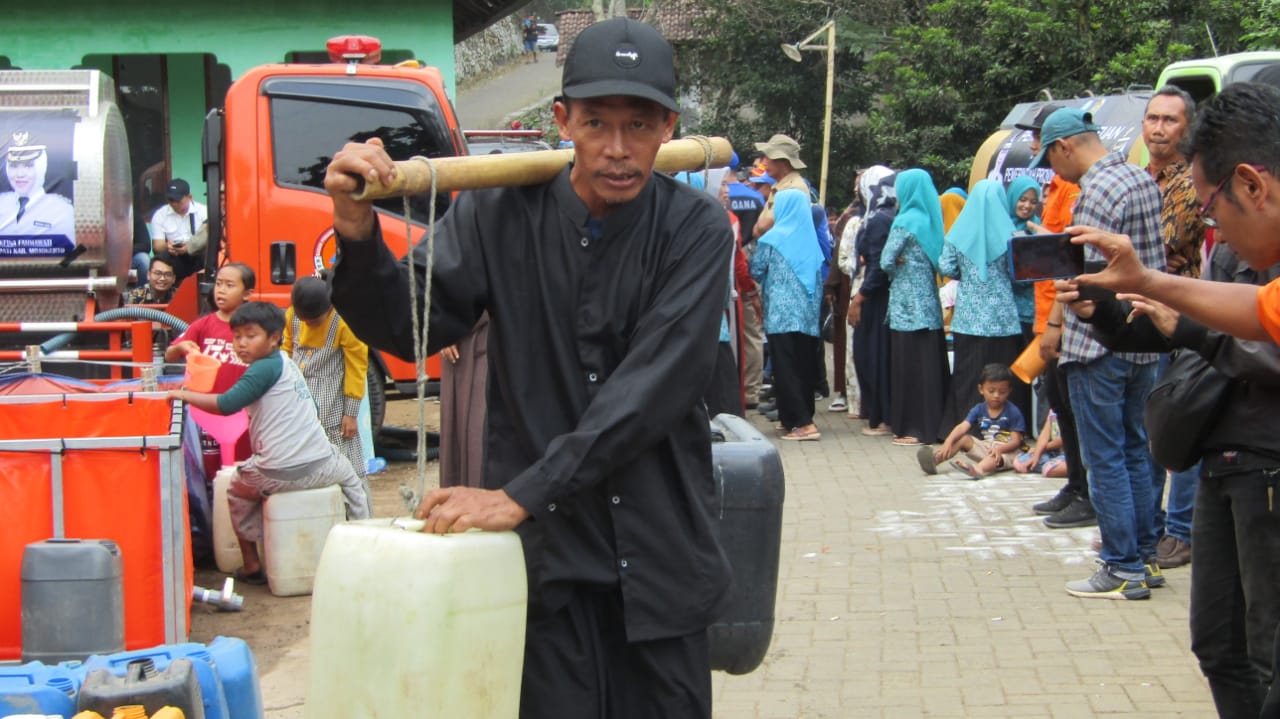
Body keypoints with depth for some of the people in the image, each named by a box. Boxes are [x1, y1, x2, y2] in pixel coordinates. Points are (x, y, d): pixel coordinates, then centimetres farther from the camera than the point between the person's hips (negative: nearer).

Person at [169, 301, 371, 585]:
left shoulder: (264, 368, -9)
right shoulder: (287, 363, 16)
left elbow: (226, 405, -18)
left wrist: (186, 395, -6)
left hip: (280, 474, -6)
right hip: (320, 466, 6)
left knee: (237, 492, 22)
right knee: (350, 478, 36)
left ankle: (252, 566, 22)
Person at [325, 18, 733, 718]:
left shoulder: (695, 228, -7)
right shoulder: (501, 212, -2)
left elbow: (653, 386, -17)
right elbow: (412, 327, -4)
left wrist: (523, 494, -24)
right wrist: (359, 236, -24)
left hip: (660, 547, 1)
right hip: (544, 551, 0)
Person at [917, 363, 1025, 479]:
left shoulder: (1013, 412, -8)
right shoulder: (979, 409, 3)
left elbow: (1015, 441, -12)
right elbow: (962, 427, -12)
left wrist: (1000, 448, -33)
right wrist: (948, 442, -31)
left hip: (1005, 451, -5)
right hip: (984, 447, 5)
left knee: (996, 456, -39)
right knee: (964, 439, -17)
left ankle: (977, 469, -74)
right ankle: (933, 460, -38)